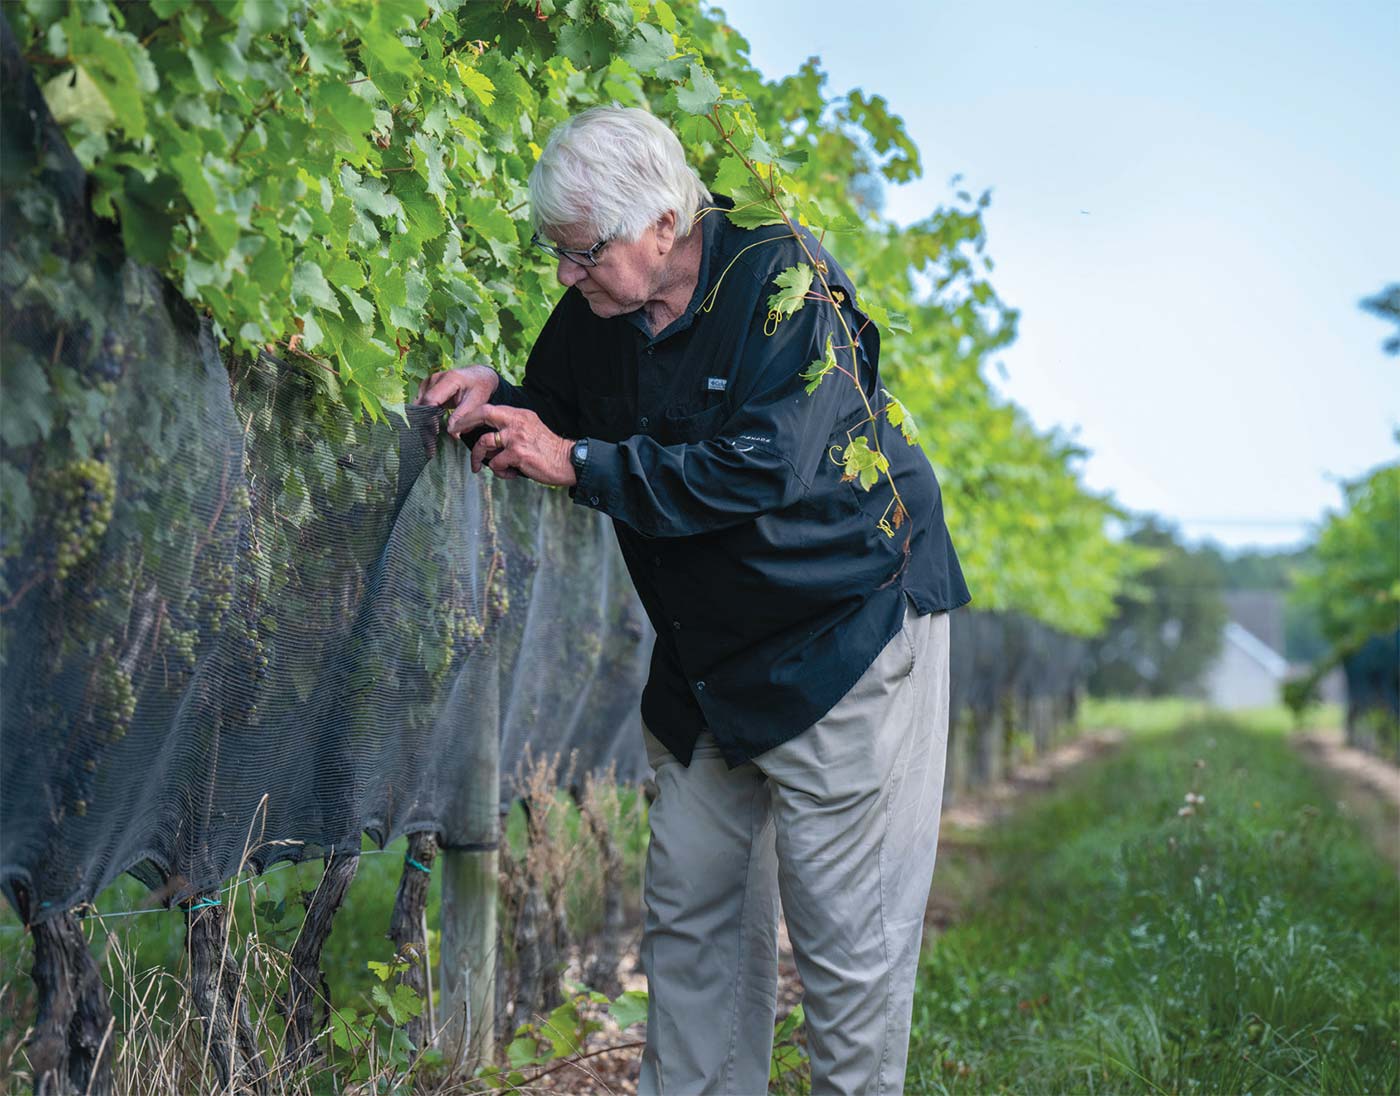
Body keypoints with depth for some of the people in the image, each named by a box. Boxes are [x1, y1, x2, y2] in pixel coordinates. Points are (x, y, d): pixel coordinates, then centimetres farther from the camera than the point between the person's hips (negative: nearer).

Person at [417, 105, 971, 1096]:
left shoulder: (784, 280, -20)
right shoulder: (600, 309, 1)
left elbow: (760, 466, -29)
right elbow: (560, 405, 19)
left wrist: (578, 461, -25)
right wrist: (496, 396, -4)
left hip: (844, 631, -7)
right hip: (707, 657, 7)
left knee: (844, 923, -3)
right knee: (689, 902, 10)